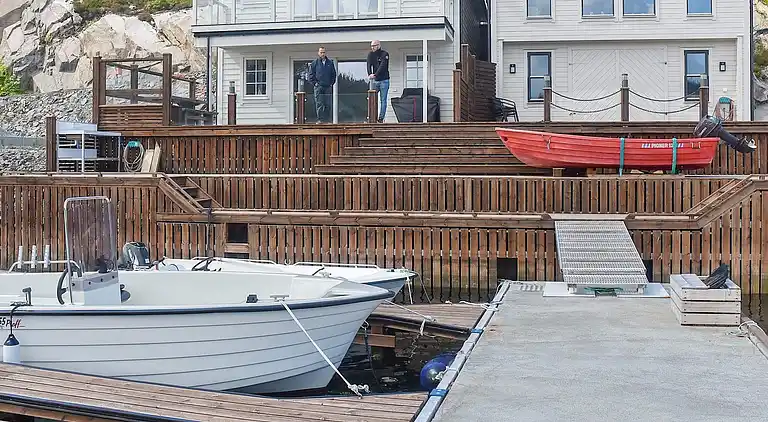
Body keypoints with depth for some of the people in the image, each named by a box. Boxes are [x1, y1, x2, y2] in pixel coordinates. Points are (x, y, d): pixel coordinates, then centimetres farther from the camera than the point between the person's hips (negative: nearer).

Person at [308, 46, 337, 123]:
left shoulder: (330, 63, 11)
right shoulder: (314, 63, 5)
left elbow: (333, 74, 15)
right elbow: (311, 75, 5)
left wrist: (332, 83, 5)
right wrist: (315, 83, -4)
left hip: (328, 87, 2)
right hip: (318, 87, -2)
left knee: (328, 105, 2)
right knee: (319, 104, -6)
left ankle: (327, 120, 7)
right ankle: (320, 119, -5)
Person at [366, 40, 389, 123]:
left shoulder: (384, 54, -6)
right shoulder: (370, 55, 8)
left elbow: (382, 66, -19)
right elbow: (369, 65, -4)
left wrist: (375, 75, -31)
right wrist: (370, 74, -23)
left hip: (384, 80, -4)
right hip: (375, 81, 4)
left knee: (383, 100, -2)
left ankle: (381, 118, 0)